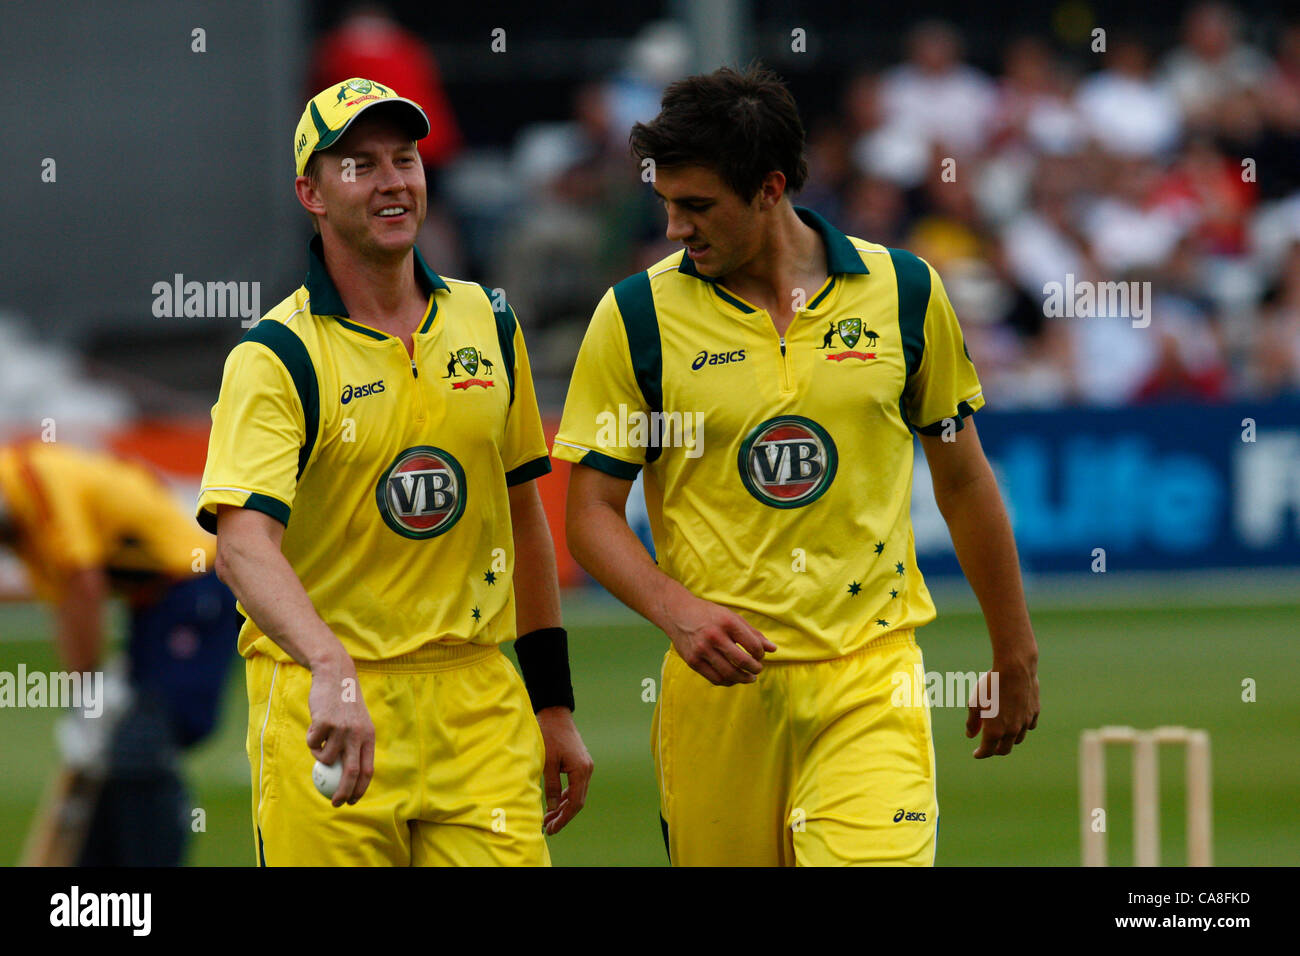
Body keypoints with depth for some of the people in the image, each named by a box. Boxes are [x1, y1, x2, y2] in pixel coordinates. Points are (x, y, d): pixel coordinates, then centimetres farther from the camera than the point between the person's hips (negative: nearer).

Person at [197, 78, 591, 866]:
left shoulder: (488, 324, 10)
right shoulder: (276, 357, -8)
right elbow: (243, 541, -23)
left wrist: (553, 706, 17)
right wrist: (331, 669, -40)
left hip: (478, 705, 4)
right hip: (325, 710, -4)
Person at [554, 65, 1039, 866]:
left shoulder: (904, 291, 3)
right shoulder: (637, 316, -1)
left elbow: (963, 479, 13)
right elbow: (592, 512, 2)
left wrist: (1016, 657, 17)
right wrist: (677, 612, -16)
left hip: (873, 679, 0)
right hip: (720, 682, 0)